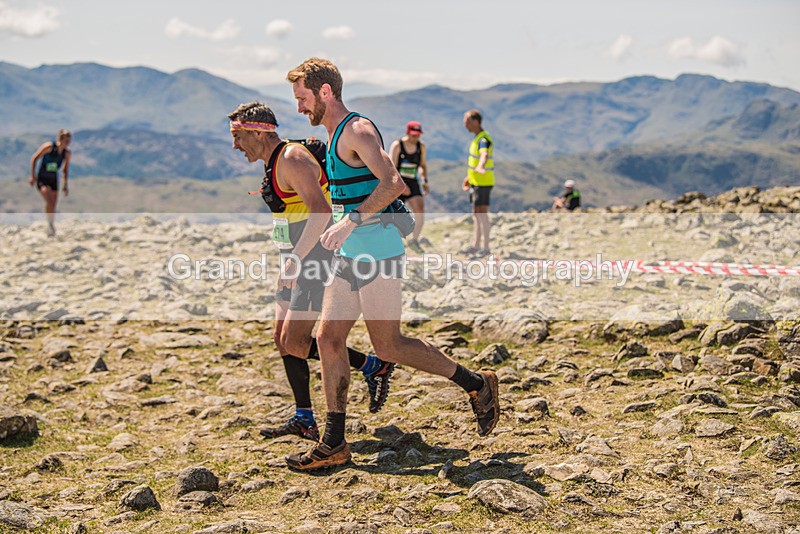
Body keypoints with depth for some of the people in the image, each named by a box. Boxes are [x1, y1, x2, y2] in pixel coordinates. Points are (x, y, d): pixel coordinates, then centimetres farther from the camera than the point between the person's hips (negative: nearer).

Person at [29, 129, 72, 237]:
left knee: (53, 206, 6)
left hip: (54, 179, 5)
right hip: (42, 179, -4)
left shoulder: (67, 153, -2)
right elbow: (34, 159, -9)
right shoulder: (49, 146, -16)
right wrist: (33, 175, -13)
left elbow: (66, 169, 12)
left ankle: (51, 231, 18)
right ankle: (50, 224, -7)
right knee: (49, 202, -23)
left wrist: (65, 184, 9)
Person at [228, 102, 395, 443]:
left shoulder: (292, 160, -17)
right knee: (283, 339, 8)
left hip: (317, 262, -10)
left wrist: (295, 260, -30)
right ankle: (304, 420, 12)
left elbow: (321, 212, -29)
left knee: (295, 343, -11)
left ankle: (374, 367, 2)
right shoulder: (274, 164, 15)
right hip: (299, 264, 10)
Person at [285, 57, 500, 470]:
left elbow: (393, 184, -27)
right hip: (351, 254, 10)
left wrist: (350, 222, -33)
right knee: (328, 338, 3)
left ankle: (477, 385, 14)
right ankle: (334, 444, 8)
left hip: (376, 253, -10)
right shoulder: (336, 136, 18)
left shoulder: (357, 130, -13)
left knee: (388, 347, -3)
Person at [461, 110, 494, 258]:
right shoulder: (477, 137, 14)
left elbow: (484, 155, -40)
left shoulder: (483, 139, -18)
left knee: (482, 213, -8)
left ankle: (485, 247, -4)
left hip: (483, 182, -10)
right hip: (476, 182, 10)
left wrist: (480, 168, -59)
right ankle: (476, 246, 23)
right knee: (476, 214, 15)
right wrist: (469, 177, 30)